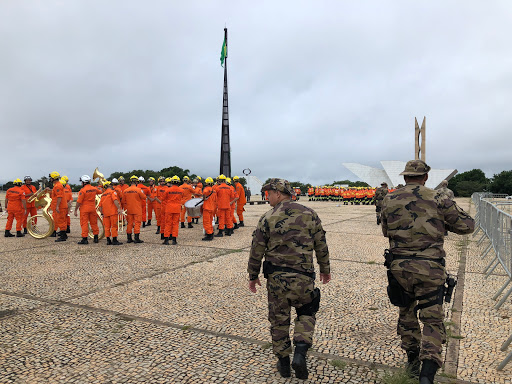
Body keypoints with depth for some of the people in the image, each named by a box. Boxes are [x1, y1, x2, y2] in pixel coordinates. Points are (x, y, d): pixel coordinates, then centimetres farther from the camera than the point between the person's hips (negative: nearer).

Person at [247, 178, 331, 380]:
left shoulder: (267, 219, -7)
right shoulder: (309, 214, -1)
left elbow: (256, 251, -2)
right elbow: (321, 246, 5)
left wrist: (253, 276, 12)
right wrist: (325, 269, 18)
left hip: (276, 278, -1)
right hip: (303, 277, 1)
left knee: (279, 319, 15)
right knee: (306, 313, 22)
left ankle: (284, 363, 25)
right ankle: (300, 352, 5)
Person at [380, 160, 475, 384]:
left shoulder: (389, 200, 2)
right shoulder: (438, 200, -3)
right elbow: (467, 226, 6)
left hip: (399, 267, 2)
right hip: (430, 269, -2)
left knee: (406, 312, 21)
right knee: (433, 320, 7)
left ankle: (412, 361, 33)